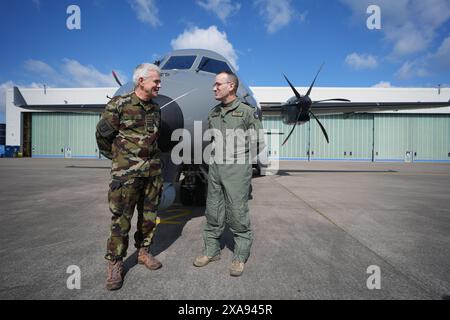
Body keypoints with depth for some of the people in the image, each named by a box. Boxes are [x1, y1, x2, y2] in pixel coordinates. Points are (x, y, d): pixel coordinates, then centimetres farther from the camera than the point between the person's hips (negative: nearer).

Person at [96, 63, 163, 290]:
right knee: (121, 218, 0)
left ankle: (143, 251, 29)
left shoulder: (155, 109, 11)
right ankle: (115, 264, 14)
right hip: (126, 171, -5)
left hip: (153, 170, 6)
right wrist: (119, 157, 8)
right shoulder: (119, 104, -6)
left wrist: (151, 157, 15)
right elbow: (102, 135, 0)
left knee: (149, 215, 12)